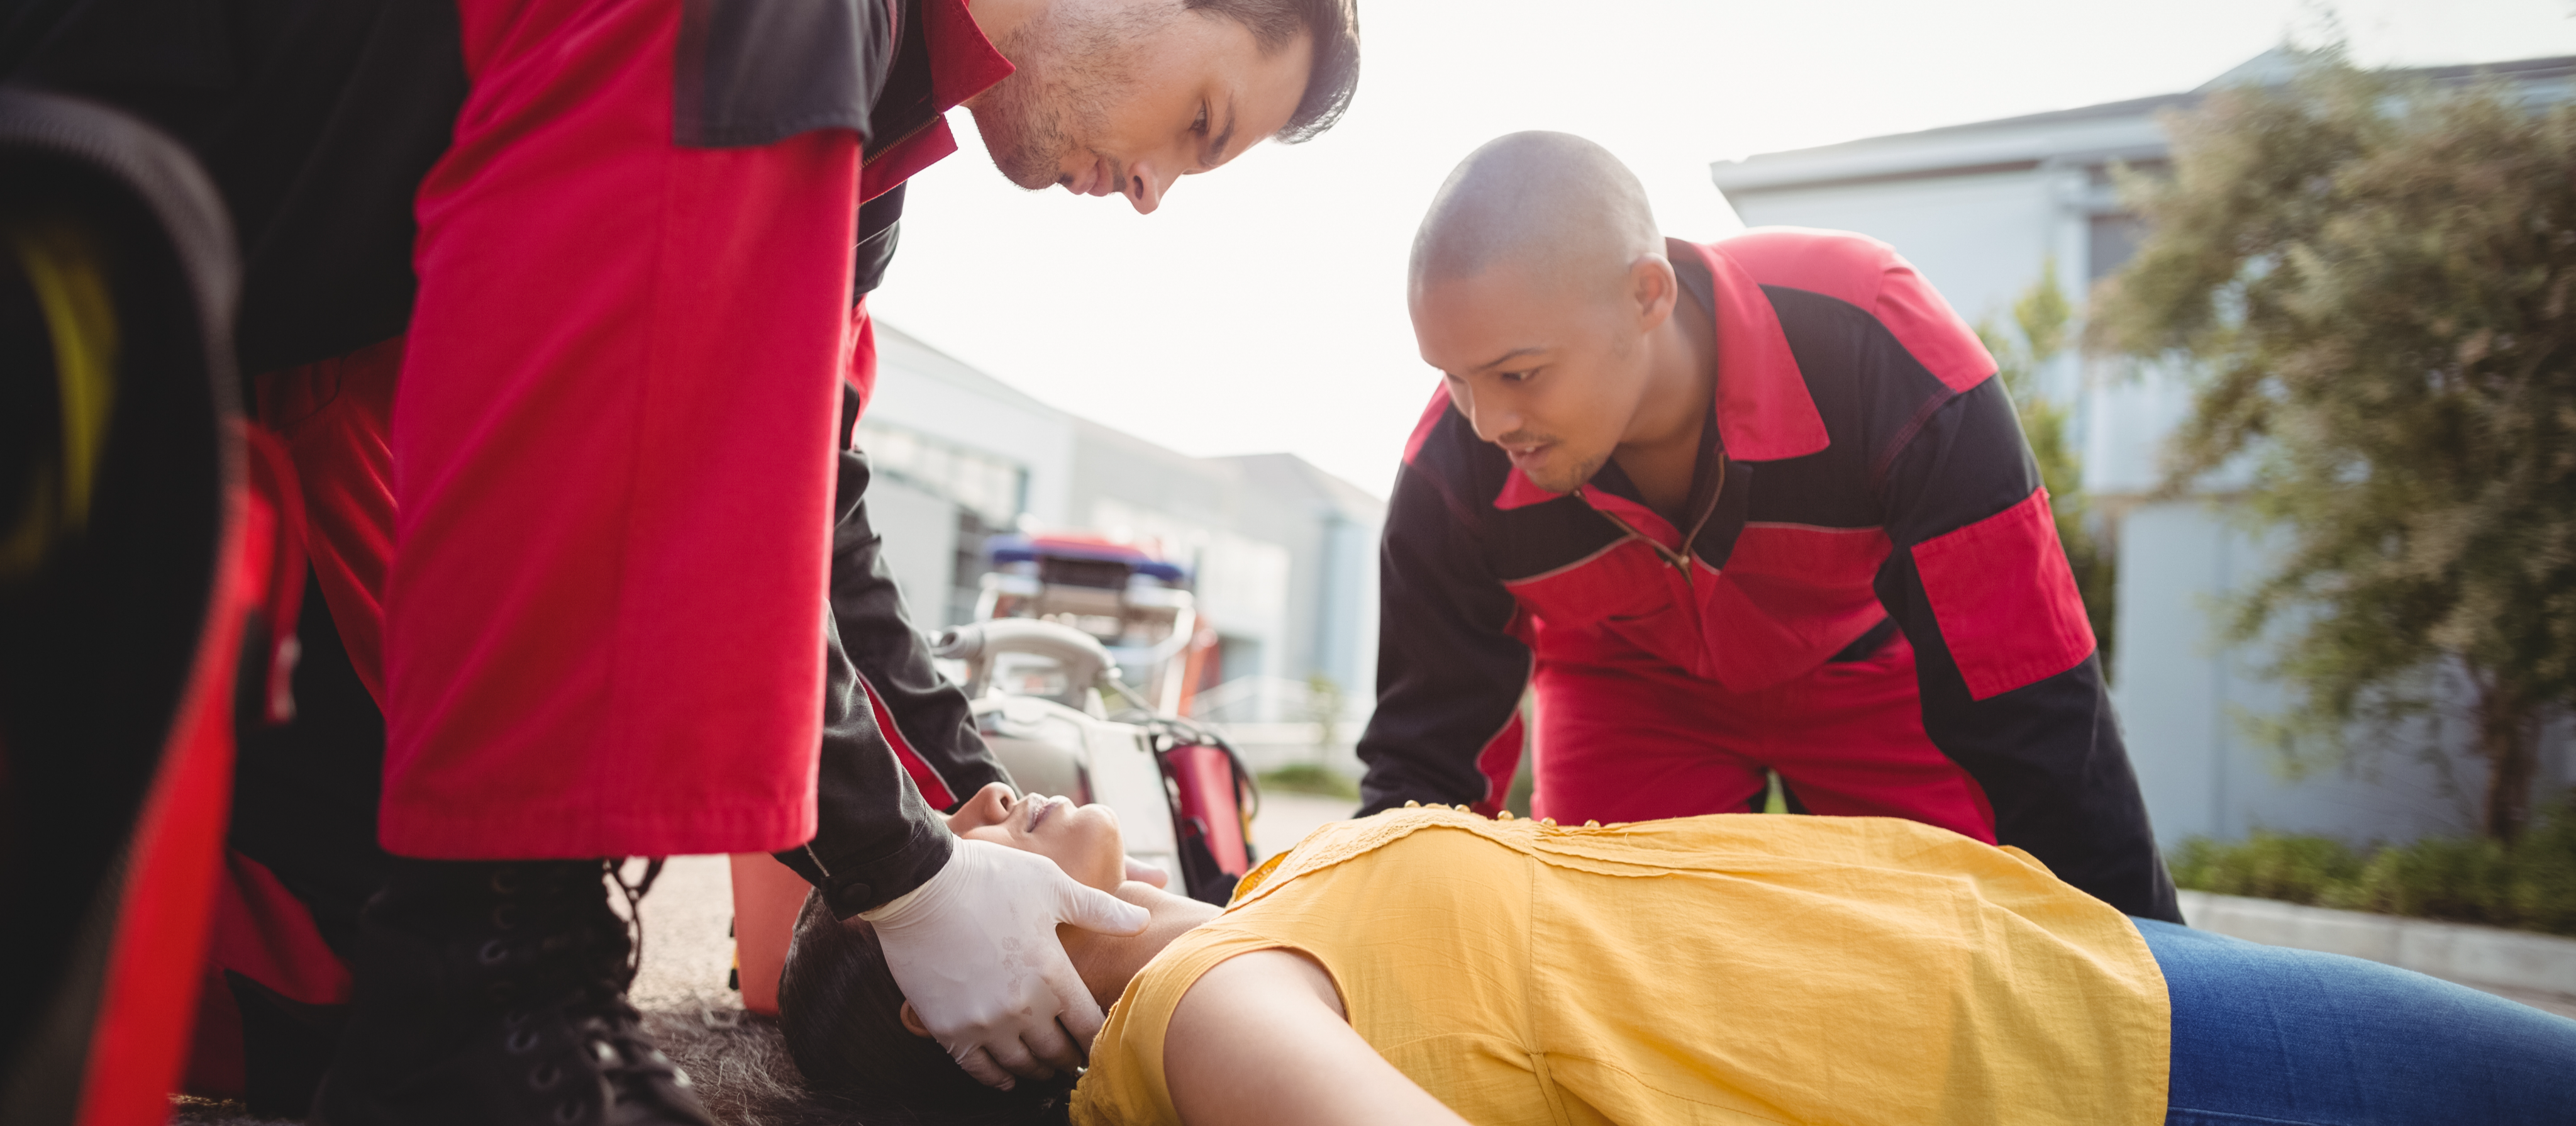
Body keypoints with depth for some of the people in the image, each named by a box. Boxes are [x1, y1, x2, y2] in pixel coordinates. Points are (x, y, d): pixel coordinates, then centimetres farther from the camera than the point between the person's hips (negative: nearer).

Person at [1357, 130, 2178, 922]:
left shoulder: (1883, 348, -39)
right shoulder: (1454, 470, -30)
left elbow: (2032, 710, -33)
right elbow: (1423, 759, -18)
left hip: (1871, 661, -1)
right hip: (1628, 679, 2)